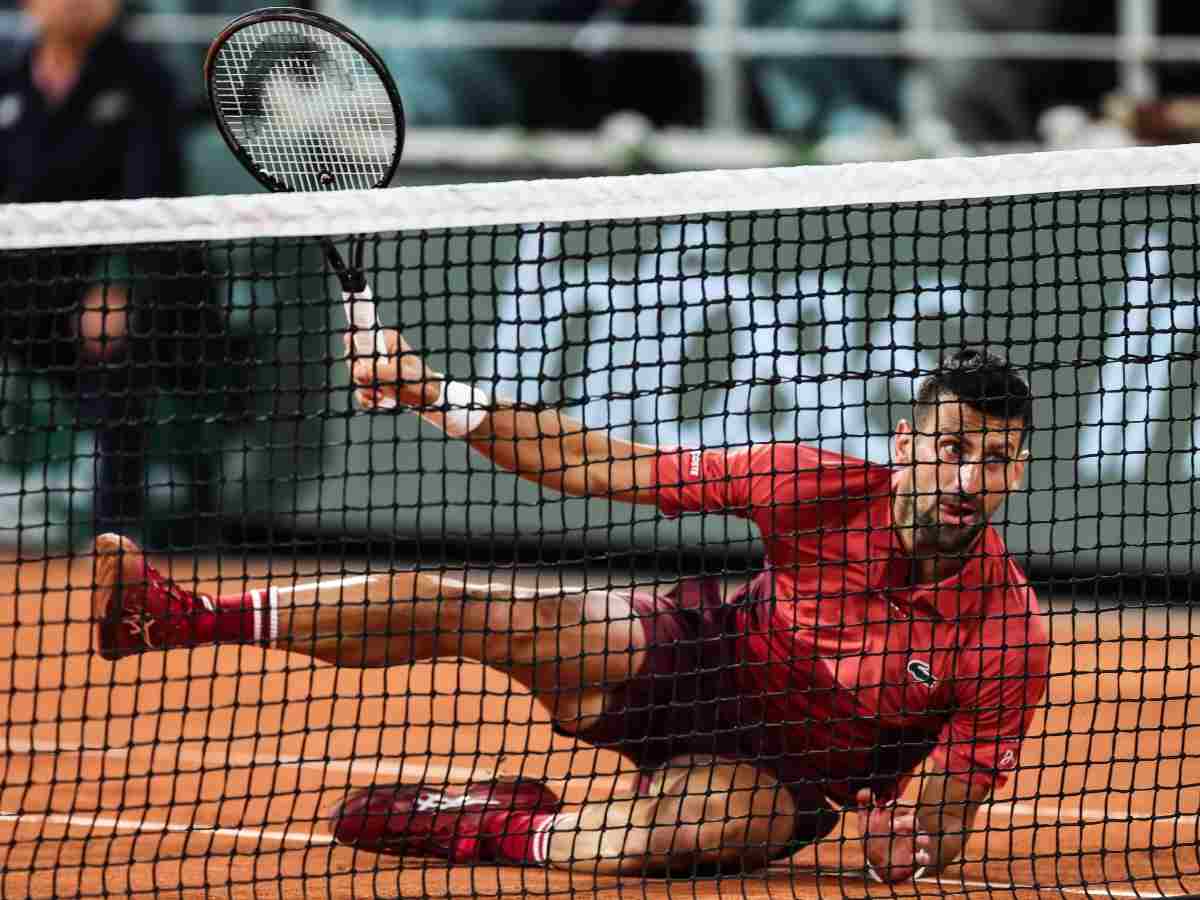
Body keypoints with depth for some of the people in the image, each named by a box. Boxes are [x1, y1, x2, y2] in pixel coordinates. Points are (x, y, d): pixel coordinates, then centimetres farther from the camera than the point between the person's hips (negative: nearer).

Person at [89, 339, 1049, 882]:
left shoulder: (1010, 631, -24)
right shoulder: (825, 490, -18)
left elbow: (948, 817, -14)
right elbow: (588, 465, -11)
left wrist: (913, 845, -38)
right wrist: (423, 390, -15)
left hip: (781, 777, -3)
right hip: (704, 656, 3)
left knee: (698, 818, -39)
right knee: (465, 610, -15)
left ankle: (493, 828, -13)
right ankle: (182, 615, -7)